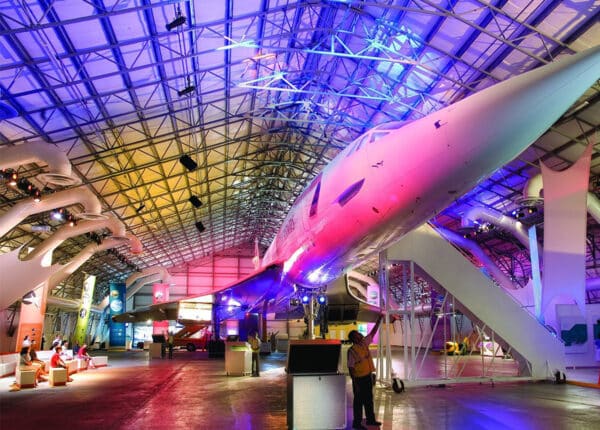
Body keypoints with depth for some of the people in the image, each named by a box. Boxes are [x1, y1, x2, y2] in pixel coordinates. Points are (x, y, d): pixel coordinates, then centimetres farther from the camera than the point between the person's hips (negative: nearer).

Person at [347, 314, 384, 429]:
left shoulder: (364, 343, 1)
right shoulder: (352, 351, -20)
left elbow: (373, 332, 9)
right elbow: (351, 368, -18)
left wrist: (379, 319, 5)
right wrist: (355, 383, -19)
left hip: (368, 376, 8)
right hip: (359, 378, -8)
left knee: (369, 399, 19)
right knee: (359, 401, 4)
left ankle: (370, 419, 33)